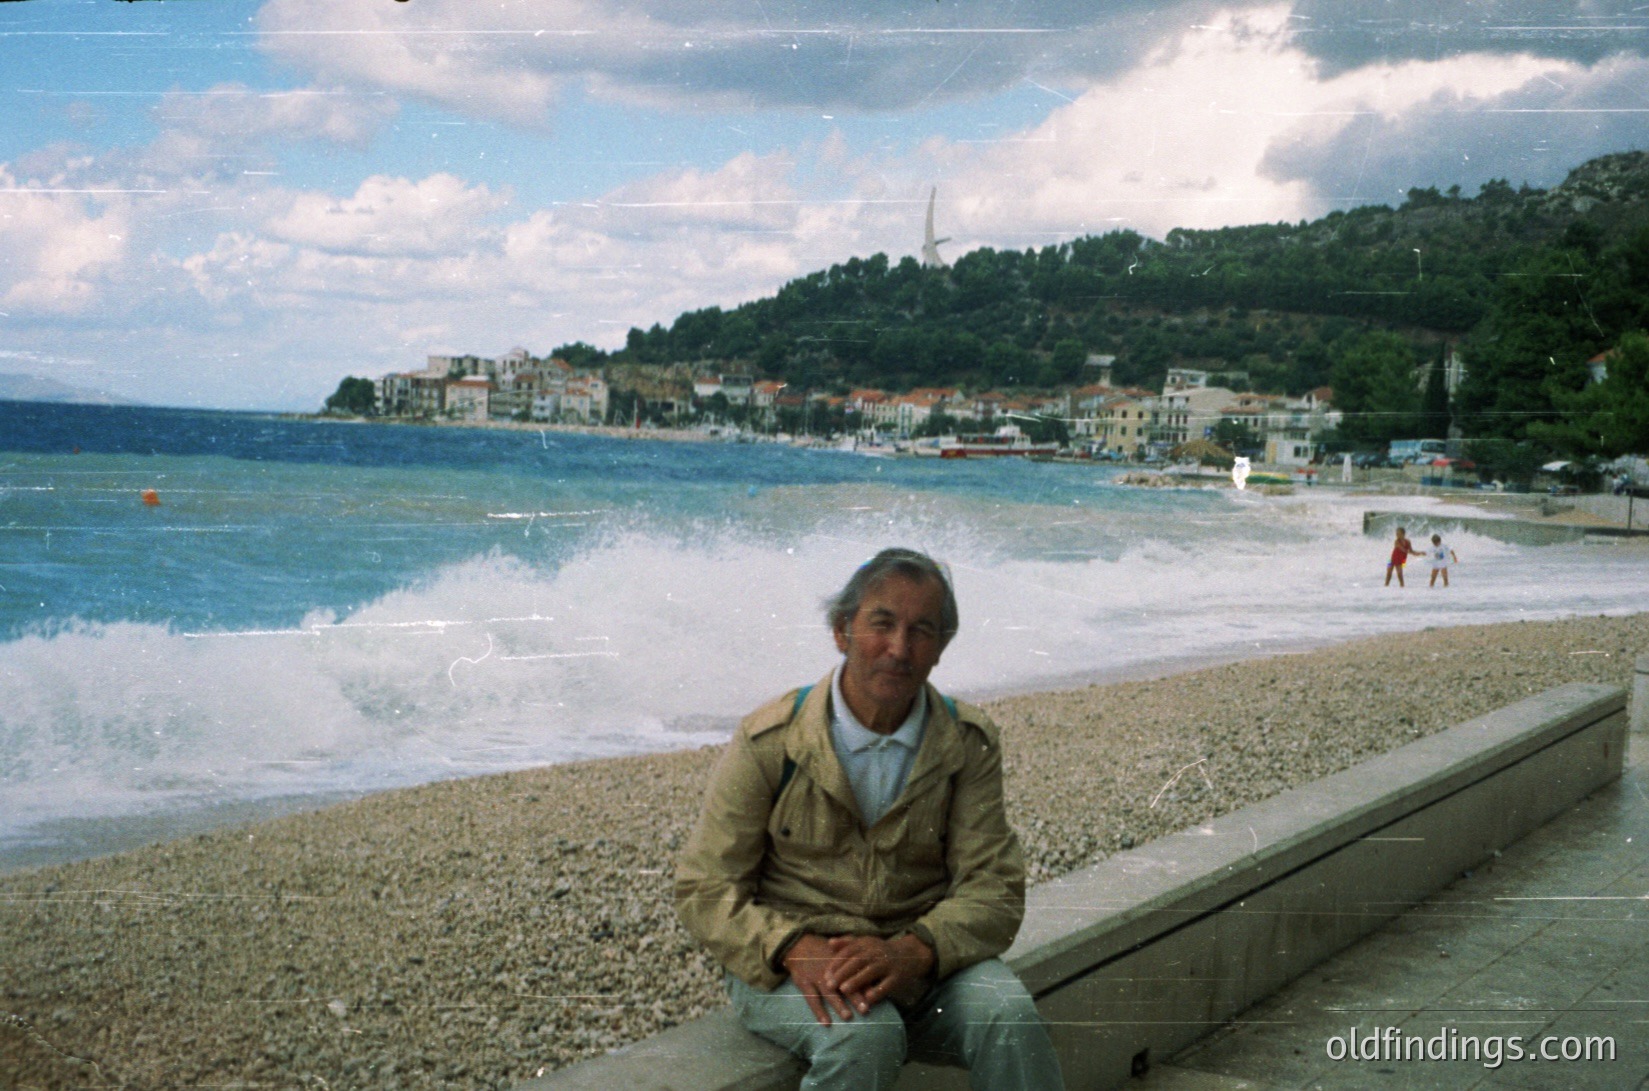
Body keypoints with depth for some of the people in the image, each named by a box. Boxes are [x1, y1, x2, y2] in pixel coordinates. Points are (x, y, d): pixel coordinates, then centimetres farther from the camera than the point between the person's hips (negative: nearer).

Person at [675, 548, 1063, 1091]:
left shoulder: (968, 744, -1)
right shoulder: (768, 742, -7)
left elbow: (994, 888, -6)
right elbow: (705, 889, -6)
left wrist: (914, 950, -26)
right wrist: (795, 949, -25)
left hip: (920, 961, 2)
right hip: (783, 967, -2)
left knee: (1007, 1016, -28)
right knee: (863, 1037, -34)